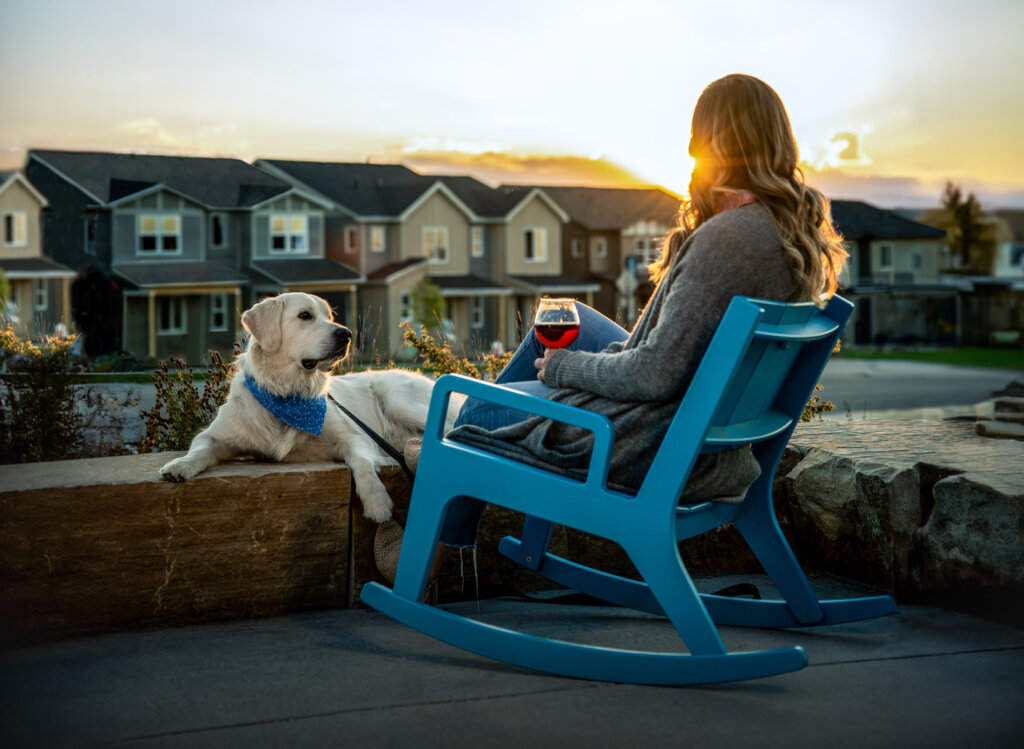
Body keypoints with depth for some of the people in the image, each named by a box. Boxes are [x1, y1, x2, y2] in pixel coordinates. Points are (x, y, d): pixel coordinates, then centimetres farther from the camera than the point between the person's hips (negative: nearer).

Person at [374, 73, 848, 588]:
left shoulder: (725, 239, -28)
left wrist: (563, 367, -10)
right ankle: (459, 447, 41)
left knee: (480, 411, 14)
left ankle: (430, 551, 40)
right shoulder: (802, 230, 0)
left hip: (661, 450, -9)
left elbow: (656, 375, -27)